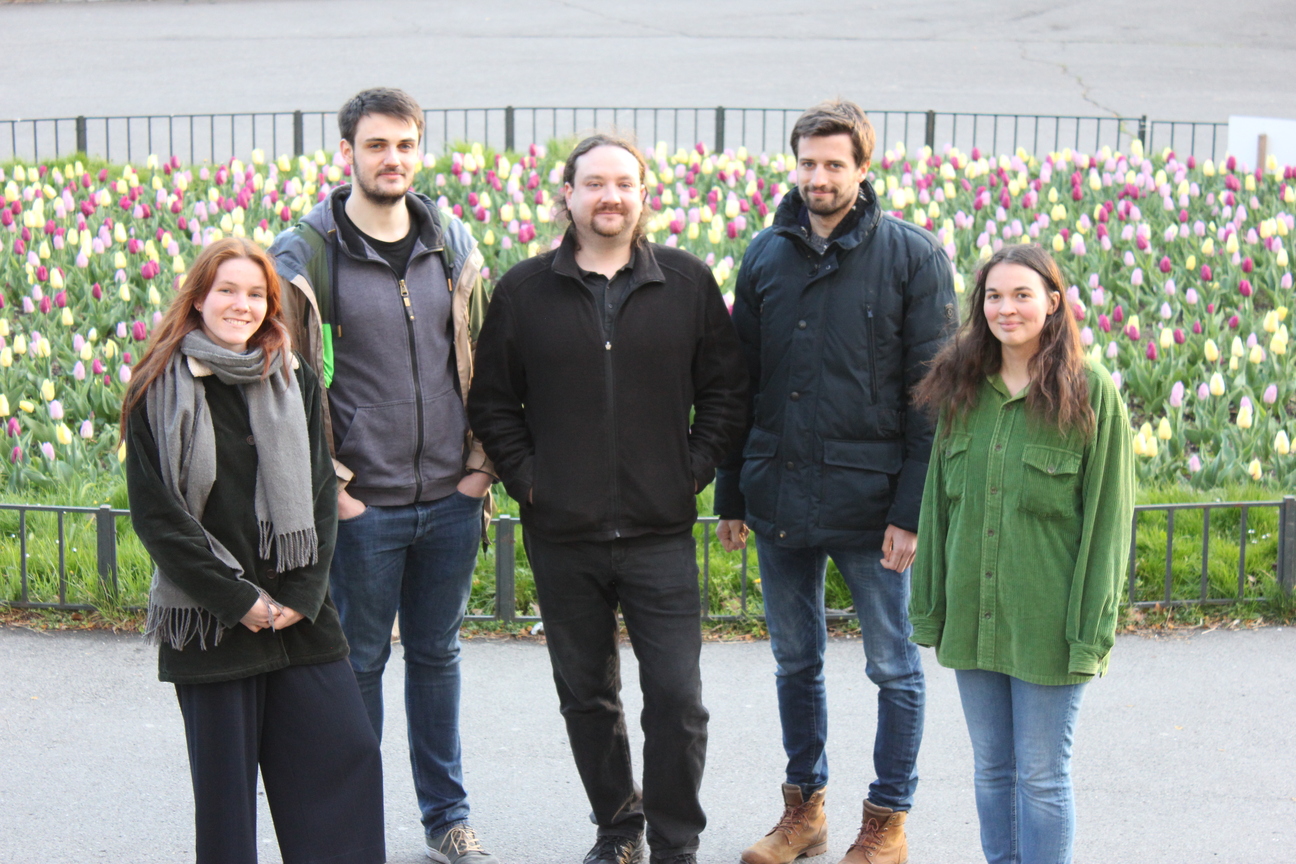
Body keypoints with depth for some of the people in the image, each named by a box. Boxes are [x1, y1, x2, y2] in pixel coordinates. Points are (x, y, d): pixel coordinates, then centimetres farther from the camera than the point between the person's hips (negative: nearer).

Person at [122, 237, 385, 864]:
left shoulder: (294, 380, 10)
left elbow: (320, 496, 7)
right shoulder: (160, 392, 0)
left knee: (347, 755, -4)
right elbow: (155, 514, -6)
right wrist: (237, 599, -10)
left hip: (299, 615, 3)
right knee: (224, 782, 3)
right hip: (209, 621, -3)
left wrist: (302, 595, -5)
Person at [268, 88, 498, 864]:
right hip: (362, 506, -3)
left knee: (438, 655, 15)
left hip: (451, 500, 4)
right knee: (359, 661, 7)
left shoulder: (454, 244, 6)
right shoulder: (306, 253, -6)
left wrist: (483, 460, 5)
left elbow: (484, 359, 13)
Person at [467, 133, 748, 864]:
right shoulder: (524, 291, 3)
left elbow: (726, 393, 8)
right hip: (562, 536, 1)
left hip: (661, 531, -1)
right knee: (586, 696, 12)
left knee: (677, 698, -3)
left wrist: (694, 470, -1)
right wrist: (526, 476, -1)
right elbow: (491, 401, 9)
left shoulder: (689, 283, 2)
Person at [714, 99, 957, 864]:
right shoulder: (766, 255, 7)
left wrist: (913, 509, -13)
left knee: (894, 668, 7)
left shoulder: (913, 256, -5)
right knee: (796, 663, 15)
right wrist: (730, 494, 8)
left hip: (870, 502, -4)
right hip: (779, 499, 4)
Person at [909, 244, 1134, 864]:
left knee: (1042, 776, 4)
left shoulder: (1091, 393, -8)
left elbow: (1108, 517, -8)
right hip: (973, 616, 5)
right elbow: (938, 503, 9)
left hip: (1047, 624, -5)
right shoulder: (963, 388, 6)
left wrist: (1091, 630, -11)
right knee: (991, 768, 15)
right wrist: (930, 606, 7)